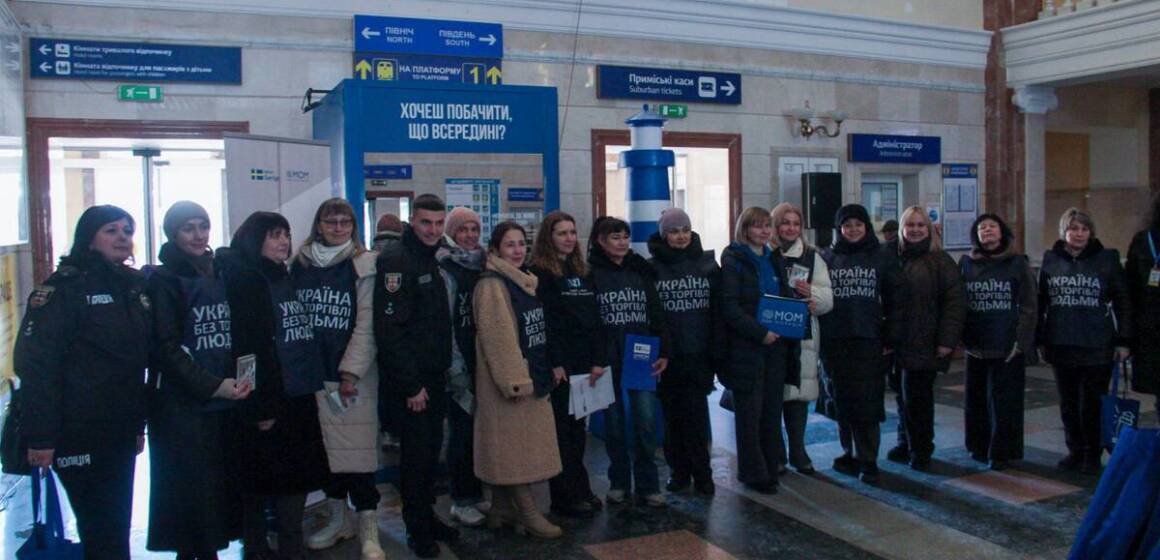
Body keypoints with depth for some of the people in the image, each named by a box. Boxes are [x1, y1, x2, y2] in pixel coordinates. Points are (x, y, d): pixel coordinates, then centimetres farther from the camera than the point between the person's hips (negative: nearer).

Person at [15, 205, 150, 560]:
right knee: (101, 529, 0)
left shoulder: (135, 285, 10)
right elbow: (37, 364, -16)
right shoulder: (65, 288, -10)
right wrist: (40, 437, -20)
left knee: (117, 523, 14)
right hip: (80, 434, -6)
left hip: (121, 432, 6)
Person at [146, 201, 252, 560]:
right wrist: (211, 385, -18)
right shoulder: (163, 280, -3)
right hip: (182, 405, -5)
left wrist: (238, 381, 6)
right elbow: (165, 347, -10)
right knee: (190, 489, -3)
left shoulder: (220, 275, 14)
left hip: (223, 401, 5)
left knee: (222, 484, 5)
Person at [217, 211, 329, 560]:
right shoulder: (245, 280, -9)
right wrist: (260, 406, -20)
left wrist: (312, 386, 14)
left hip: (297, 397, 8)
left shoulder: (285, 279, 16)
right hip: (266, 401, -8)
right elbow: (247, 347, -17)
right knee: (260, 481, 2)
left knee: (297, 476, 12)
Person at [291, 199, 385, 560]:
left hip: (354, 376, -4)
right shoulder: (300, 265, 9)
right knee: (325, 449, 10)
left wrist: (351, 373, -12)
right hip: (312, 374, 4)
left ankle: (367, 528, 4)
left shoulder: (363, 266, -2)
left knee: (358, 450, -6)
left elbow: (367, 324, -7)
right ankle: (337, 518, 26)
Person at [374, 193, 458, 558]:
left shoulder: (431, 261, 12)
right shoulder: (396, 260, -16)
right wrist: (411, 385, -21)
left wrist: (441, 371, 11)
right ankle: (418, 529, 14)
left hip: (433, 378, 8)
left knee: (431, 450, 15)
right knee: (416, 452, 1)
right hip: (408, 383, -8)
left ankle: (428, 517, 28)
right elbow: (389, 330, -22)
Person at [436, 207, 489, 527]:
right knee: (463, 432, -1)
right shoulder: (444, 270, -7)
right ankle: (461, 501, 11)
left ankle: (476, 494, 23)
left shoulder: (484, 267, 12)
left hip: (483, 364, 6)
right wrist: (457, 370, -13)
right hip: (460, 366, -6)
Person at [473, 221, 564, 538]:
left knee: (508, 450, 13)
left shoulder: (525, 282, 16)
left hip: (532, 376, 9)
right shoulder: (492, 285, -12)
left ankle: (502, 510, 22)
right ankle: (529, 515, 5)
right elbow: (498, 336, -19)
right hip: (510, 379, -9)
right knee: (514, 445, -2)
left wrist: (548, 370, 16)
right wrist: (514, 380, -22)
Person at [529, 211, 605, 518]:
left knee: (578, 427, 13)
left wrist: (598, 360, 4)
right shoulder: (540, 273, -6)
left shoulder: (581, 271, 15)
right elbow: (542, 321, -13)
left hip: (583, 364, 7)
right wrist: (554, 363, -17)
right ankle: (565, 497, 8)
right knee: (561, 430, 0)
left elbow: (594, 318, 12)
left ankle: (581, 490, 23)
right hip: (559, 365, -7)